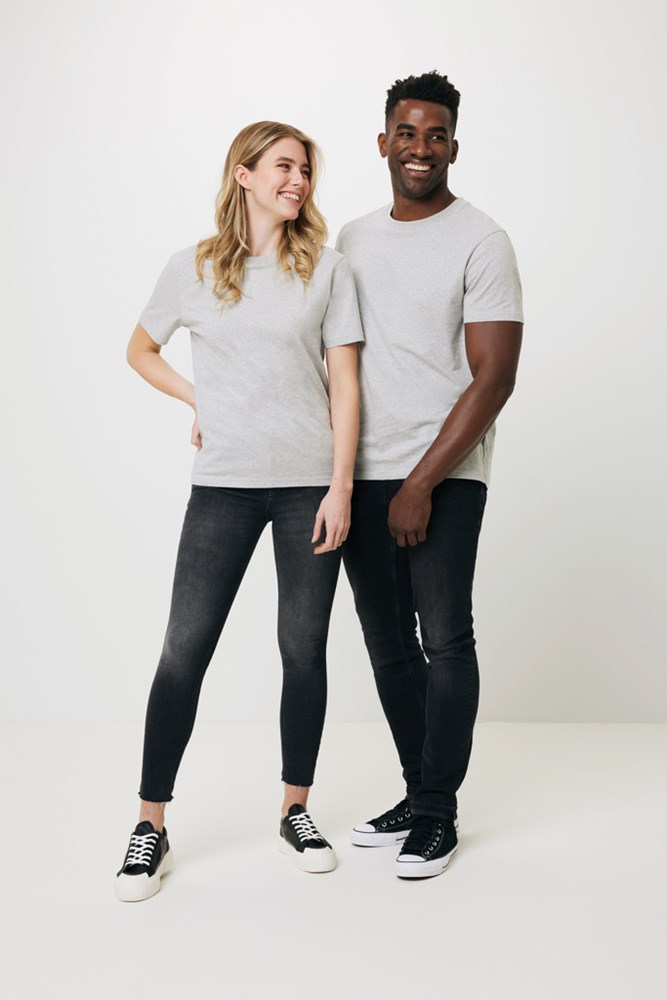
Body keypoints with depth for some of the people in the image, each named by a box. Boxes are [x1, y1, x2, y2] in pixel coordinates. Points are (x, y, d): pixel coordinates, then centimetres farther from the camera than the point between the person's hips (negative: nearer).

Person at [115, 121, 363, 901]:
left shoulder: (327, 270, 6)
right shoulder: (194, 269, 7)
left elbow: (344, 383, 2)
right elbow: (141, 350, 21)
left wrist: (340, 487, -5)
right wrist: (198, 400, 5)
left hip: (309, 482, 0)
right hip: (223, 485, 0)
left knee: (303, 649, 5)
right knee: (184, 649, -2)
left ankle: (295, 811, 22)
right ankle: (150, 827, 9)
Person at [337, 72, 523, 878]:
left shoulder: (480, 242, -4)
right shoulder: (352, 240, 13)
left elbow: (494, 377, -10)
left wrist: (422, 483, -14)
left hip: (442, 478, -5)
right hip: (361, 476, 6)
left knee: (444, 640, -2)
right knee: (388, 643, 11)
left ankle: (438, 813, 10)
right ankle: (418, 793, 24)